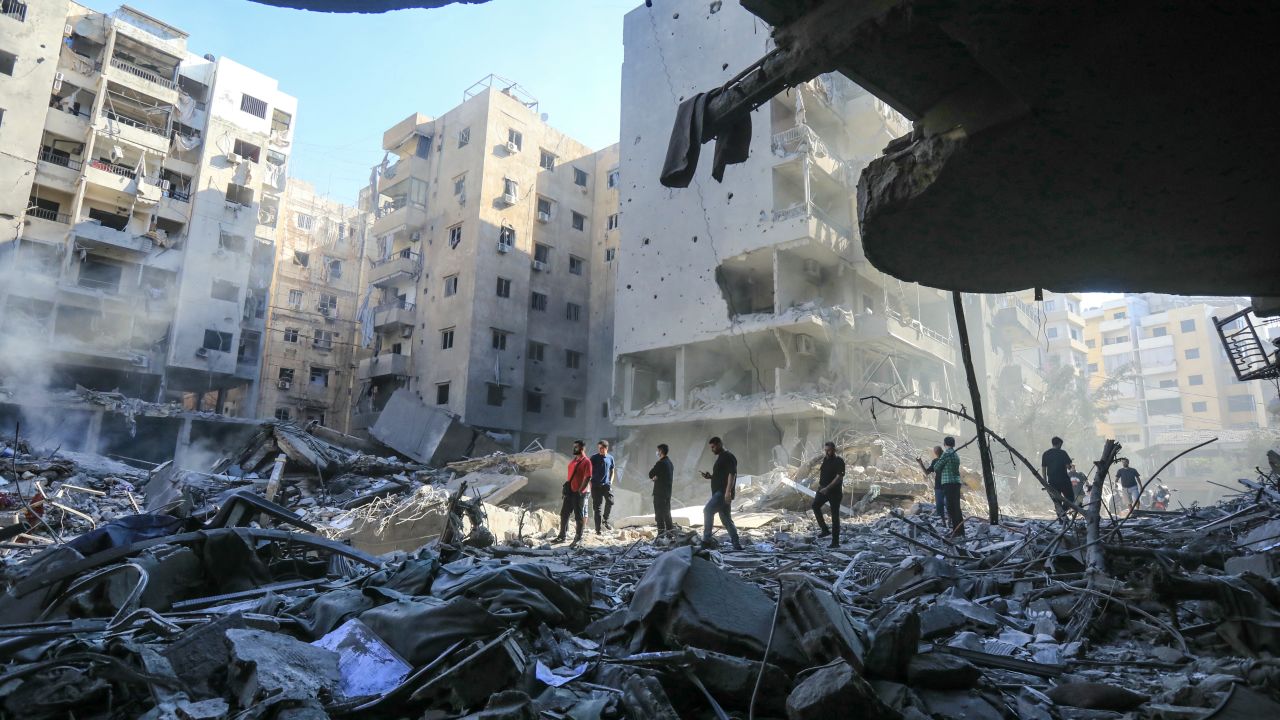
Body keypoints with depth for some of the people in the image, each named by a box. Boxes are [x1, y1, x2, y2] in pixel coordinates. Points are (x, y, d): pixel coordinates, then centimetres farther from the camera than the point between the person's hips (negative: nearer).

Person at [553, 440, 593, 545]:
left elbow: (588, 478, -16)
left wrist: (580, 490, -20)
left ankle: (578, 538, 11)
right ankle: (562, 536, 20)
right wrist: (565, 486, 14)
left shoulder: (586, 462, -12)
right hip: (570, 491, 8)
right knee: (564, 513, 10)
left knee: (578, 515, 1)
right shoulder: (573, 460, 13)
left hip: (579, 493, -8)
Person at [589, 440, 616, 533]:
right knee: (596, 507, -1)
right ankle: (598, 529, 5)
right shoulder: (594, 458, -1)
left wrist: (610, 482, 4)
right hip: (596, 485, -2)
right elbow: (589, 471, 3)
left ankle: (606, 520, 7)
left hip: (606, 484, 2)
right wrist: (590, 483, -4)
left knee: (610, 502, -17)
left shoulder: (610, 458, 6)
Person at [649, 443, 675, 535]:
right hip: (668, 492, 8)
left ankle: (661, 533, -4)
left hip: (659, 492, -8)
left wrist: (654, 477, 7)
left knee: (659, 513, -4)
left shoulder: (660, 463, -16)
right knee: (667, 512, 16)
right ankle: (670, 529, 20)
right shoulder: (670, 463, 12)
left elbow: (651, 474, -14)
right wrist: (656, 478, 6)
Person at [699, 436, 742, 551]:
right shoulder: (720, 458, 22)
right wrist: (710, 476, 12)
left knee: (707, 510, -21)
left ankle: (706, 540, -21)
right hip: (718, 492, 10)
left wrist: (728, 491, -26)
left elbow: (732, 474, -18)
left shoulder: (728, 457, -8)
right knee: (726, 518, 11)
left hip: (723, 492, -10)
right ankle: (736, 544, 14)